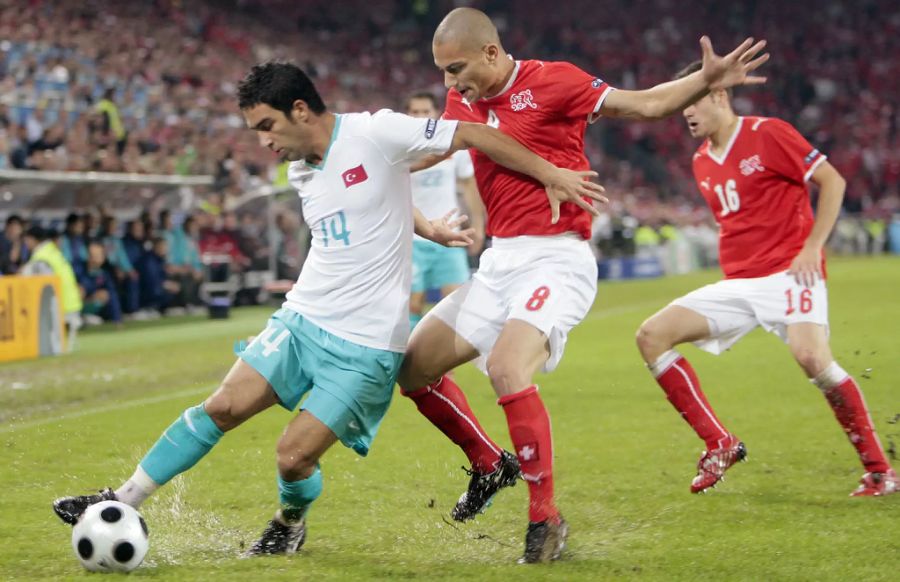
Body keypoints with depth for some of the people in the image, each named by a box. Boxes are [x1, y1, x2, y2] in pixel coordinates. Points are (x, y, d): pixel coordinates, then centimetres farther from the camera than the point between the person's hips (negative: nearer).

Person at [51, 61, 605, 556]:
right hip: (300, 318, 6)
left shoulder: (375, 134, -15)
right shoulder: (302, 172, 9)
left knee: (294, 456, -10)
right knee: (222, 408, -4)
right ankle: (123, 502, 5)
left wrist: (551, 174, -8)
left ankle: (293, 520, 23)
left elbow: (473, 134, -10)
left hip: (364, 343, -6)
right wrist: (427, 228, 24)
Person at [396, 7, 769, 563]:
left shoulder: (552, 80, -9)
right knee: (414, 367, 6)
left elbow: (645, 104, -10)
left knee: (506, 367, -29)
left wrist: (707, 80, -25)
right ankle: (489, 464, 27)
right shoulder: (464, 102, 10)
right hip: (500, 262, 8)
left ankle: (546, 518, -16)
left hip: (556, 259, -8)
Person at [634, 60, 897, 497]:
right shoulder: (701, 163, 16)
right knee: (651, 335, -5)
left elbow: (832, 181, -6)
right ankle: (719, 446, -4)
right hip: (736, 284, 7)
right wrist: (733, 259, 14)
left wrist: (813, 246, -12)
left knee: (811, 355, -31)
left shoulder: (767, 134, -5)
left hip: (788, 272, -7)